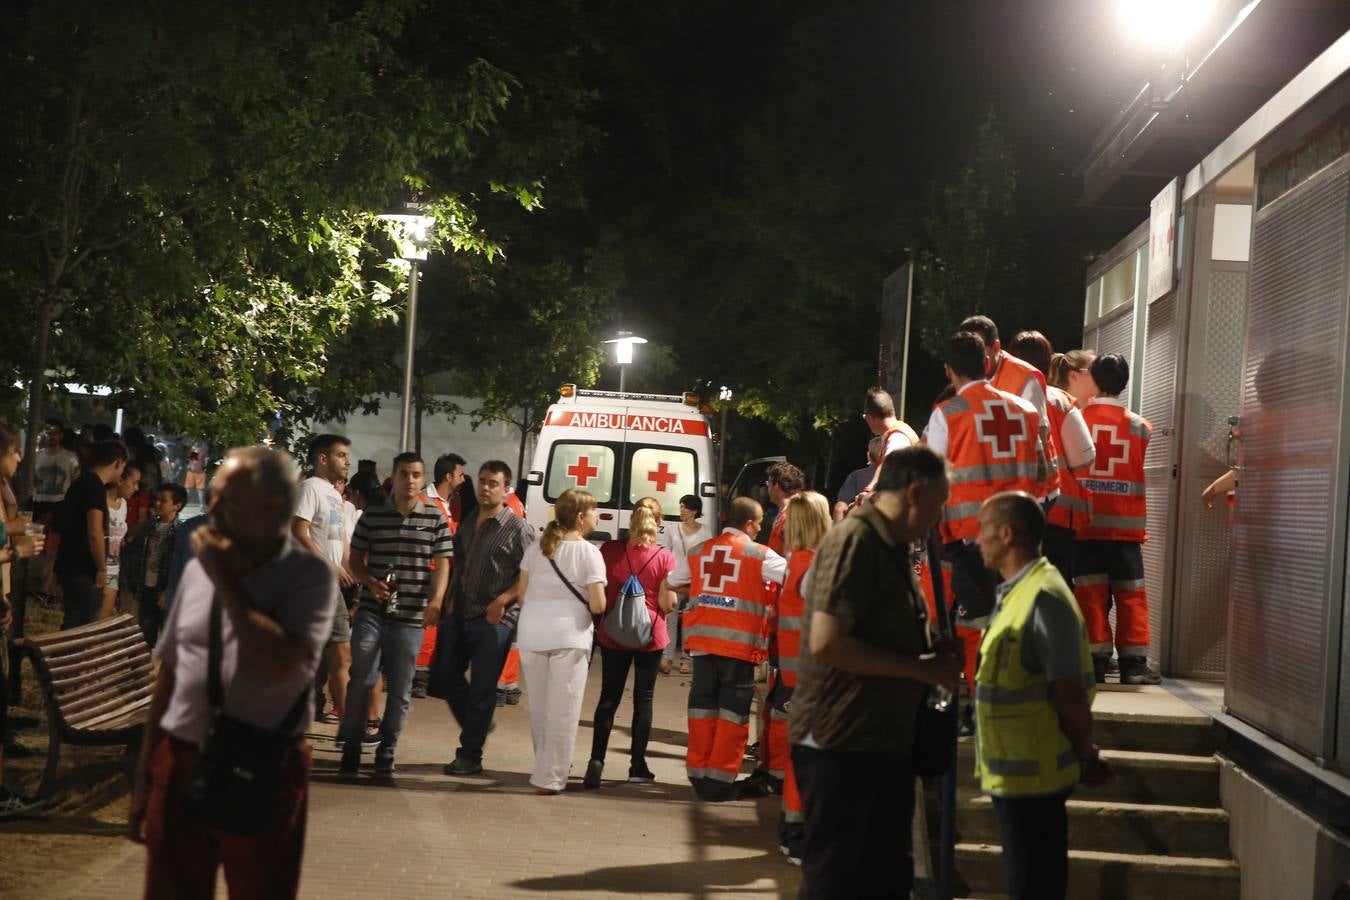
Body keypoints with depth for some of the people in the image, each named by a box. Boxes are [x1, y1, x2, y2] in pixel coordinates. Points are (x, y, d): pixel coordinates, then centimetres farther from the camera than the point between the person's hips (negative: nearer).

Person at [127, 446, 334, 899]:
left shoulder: (309, 575, -9)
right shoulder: (197, 569, 5)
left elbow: (280, 665, -25)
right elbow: (169, 675, 12)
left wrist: (226, 581, -16)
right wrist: (144, 775, 13)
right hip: (179, 764, 4)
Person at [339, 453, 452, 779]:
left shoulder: (435, 519, 4)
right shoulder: (372, 516, 5)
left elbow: (442, 563, 1)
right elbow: (356, 559, 11)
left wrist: (437, 599, -16)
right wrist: (371, 583, -9)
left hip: (411, 617, 0)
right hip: (371, 612, 0)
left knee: (400, 690, 6)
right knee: (360, 680, -4)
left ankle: (386, 754, 18)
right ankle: (351, 750, 7)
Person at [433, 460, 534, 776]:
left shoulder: (518, 529, -6)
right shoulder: (468, 524, 14)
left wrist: (501, 601, -19)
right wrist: (450, 602, 13)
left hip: (494, 620, -7)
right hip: (460, 615, 7)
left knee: (482, 689, -2)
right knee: (444, 675, 7)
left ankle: (470, 756, 7)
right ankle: (476, 724, 28)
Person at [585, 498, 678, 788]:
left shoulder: (610, 550, -6)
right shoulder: (664, 557, -11)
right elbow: (668, 603, -11)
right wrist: (674, 597, 9)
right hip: (651, 636, -1)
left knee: (609, 697, 9)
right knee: (643, 698, 10)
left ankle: (597, 759, -4)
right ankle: (637, 766, 14)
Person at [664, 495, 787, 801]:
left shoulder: (700, 551, 12)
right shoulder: (759, 555, -4)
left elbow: (669, 584, 22)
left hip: (702, 639, 5)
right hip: (738, 643, -5)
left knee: (703, 705, 12)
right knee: (733, 711, 3)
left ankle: (698, 775, 16)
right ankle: (720, 779, 3)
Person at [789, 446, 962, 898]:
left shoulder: (892, 547, 13)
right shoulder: (854, 541, -16)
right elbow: (826, 642, -26)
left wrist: (934, 657, 5)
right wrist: (920, 669, -20)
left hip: (885, 743, 9)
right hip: (839, 745, -9)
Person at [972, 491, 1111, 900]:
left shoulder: (1043, 597, -21)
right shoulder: (1017, 591, 11)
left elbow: (1069, 693, -21)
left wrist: (1086, 758, -9)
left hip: (1032, 773, -9)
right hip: (1014, 770, 9)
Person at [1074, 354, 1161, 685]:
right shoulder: (1140, 426, 0)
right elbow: (1150, 476, 7)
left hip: (1085, 521, 0)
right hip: (1127, 524, 0)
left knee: (1091, 592, 3)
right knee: (1131, 594, 6)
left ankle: (1096, 660, 1)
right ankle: (1134, 664, 3)